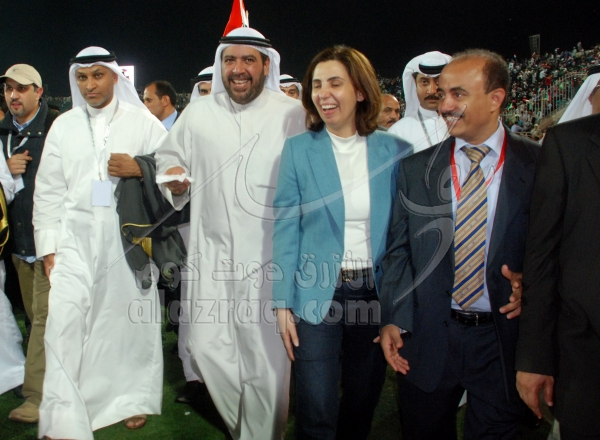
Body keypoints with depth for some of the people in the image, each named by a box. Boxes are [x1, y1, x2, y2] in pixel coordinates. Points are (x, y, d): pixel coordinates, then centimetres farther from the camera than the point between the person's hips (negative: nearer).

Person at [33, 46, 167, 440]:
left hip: (129, 238, -1)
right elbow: (48, 192, 11)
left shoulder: (144, 123, 5)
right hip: (76, 240, 2)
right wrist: (48, 246, 5)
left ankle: (134, 399, 25)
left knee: (133, 320, 5)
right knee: (65, 324, -6)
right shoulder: (63, 126, 12)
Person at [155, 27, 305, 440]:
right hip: (213, 251, 4)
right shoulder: (198, 113, 9)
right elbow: (170, 155, 20)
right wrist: (173, 176, -3)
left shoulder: (293, 114, -2)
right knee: (207, 347, 8)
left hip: (271, 256, -3)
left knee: (267, 356, 3)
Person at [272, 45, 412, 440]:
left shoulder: (396, 150, 0)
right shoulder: (298, 149, -2)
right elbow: (286, 228, -2)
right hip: (318, 293, -1)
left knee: (364, 401, 16)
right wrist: (283, 302, -7)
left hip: (376, 290, 2)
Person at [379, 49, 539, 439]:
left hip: (503, 339, -1)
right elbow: (399, 250, 3)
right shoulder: (415, 168, 1)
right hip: (427, 338, 2)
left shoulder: (541, 165, -3)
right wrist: (392, 320, -4)